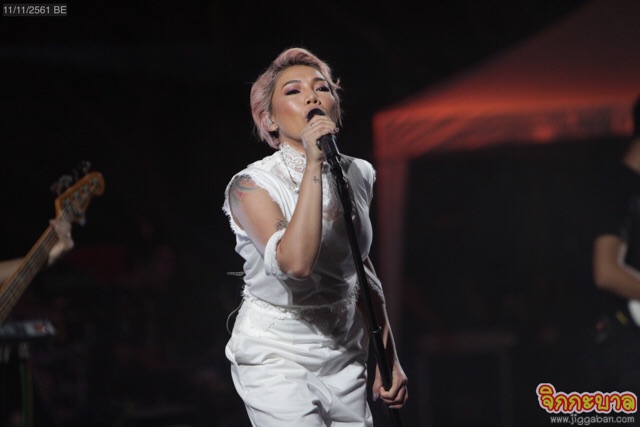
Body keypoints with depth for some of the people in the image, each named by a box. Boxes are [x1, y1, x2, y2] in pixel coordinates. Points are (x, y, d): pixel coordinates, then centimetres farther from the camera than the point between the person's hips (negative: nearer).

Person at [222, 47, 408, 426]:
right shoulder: (252, 185, -14)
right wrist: (313, 165, -29)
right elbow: (296, 263, -31)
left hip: (344, 358, 5)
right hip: (277, 357, -5)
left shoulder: (357, 175, 4)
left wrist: (389, 359, 16)